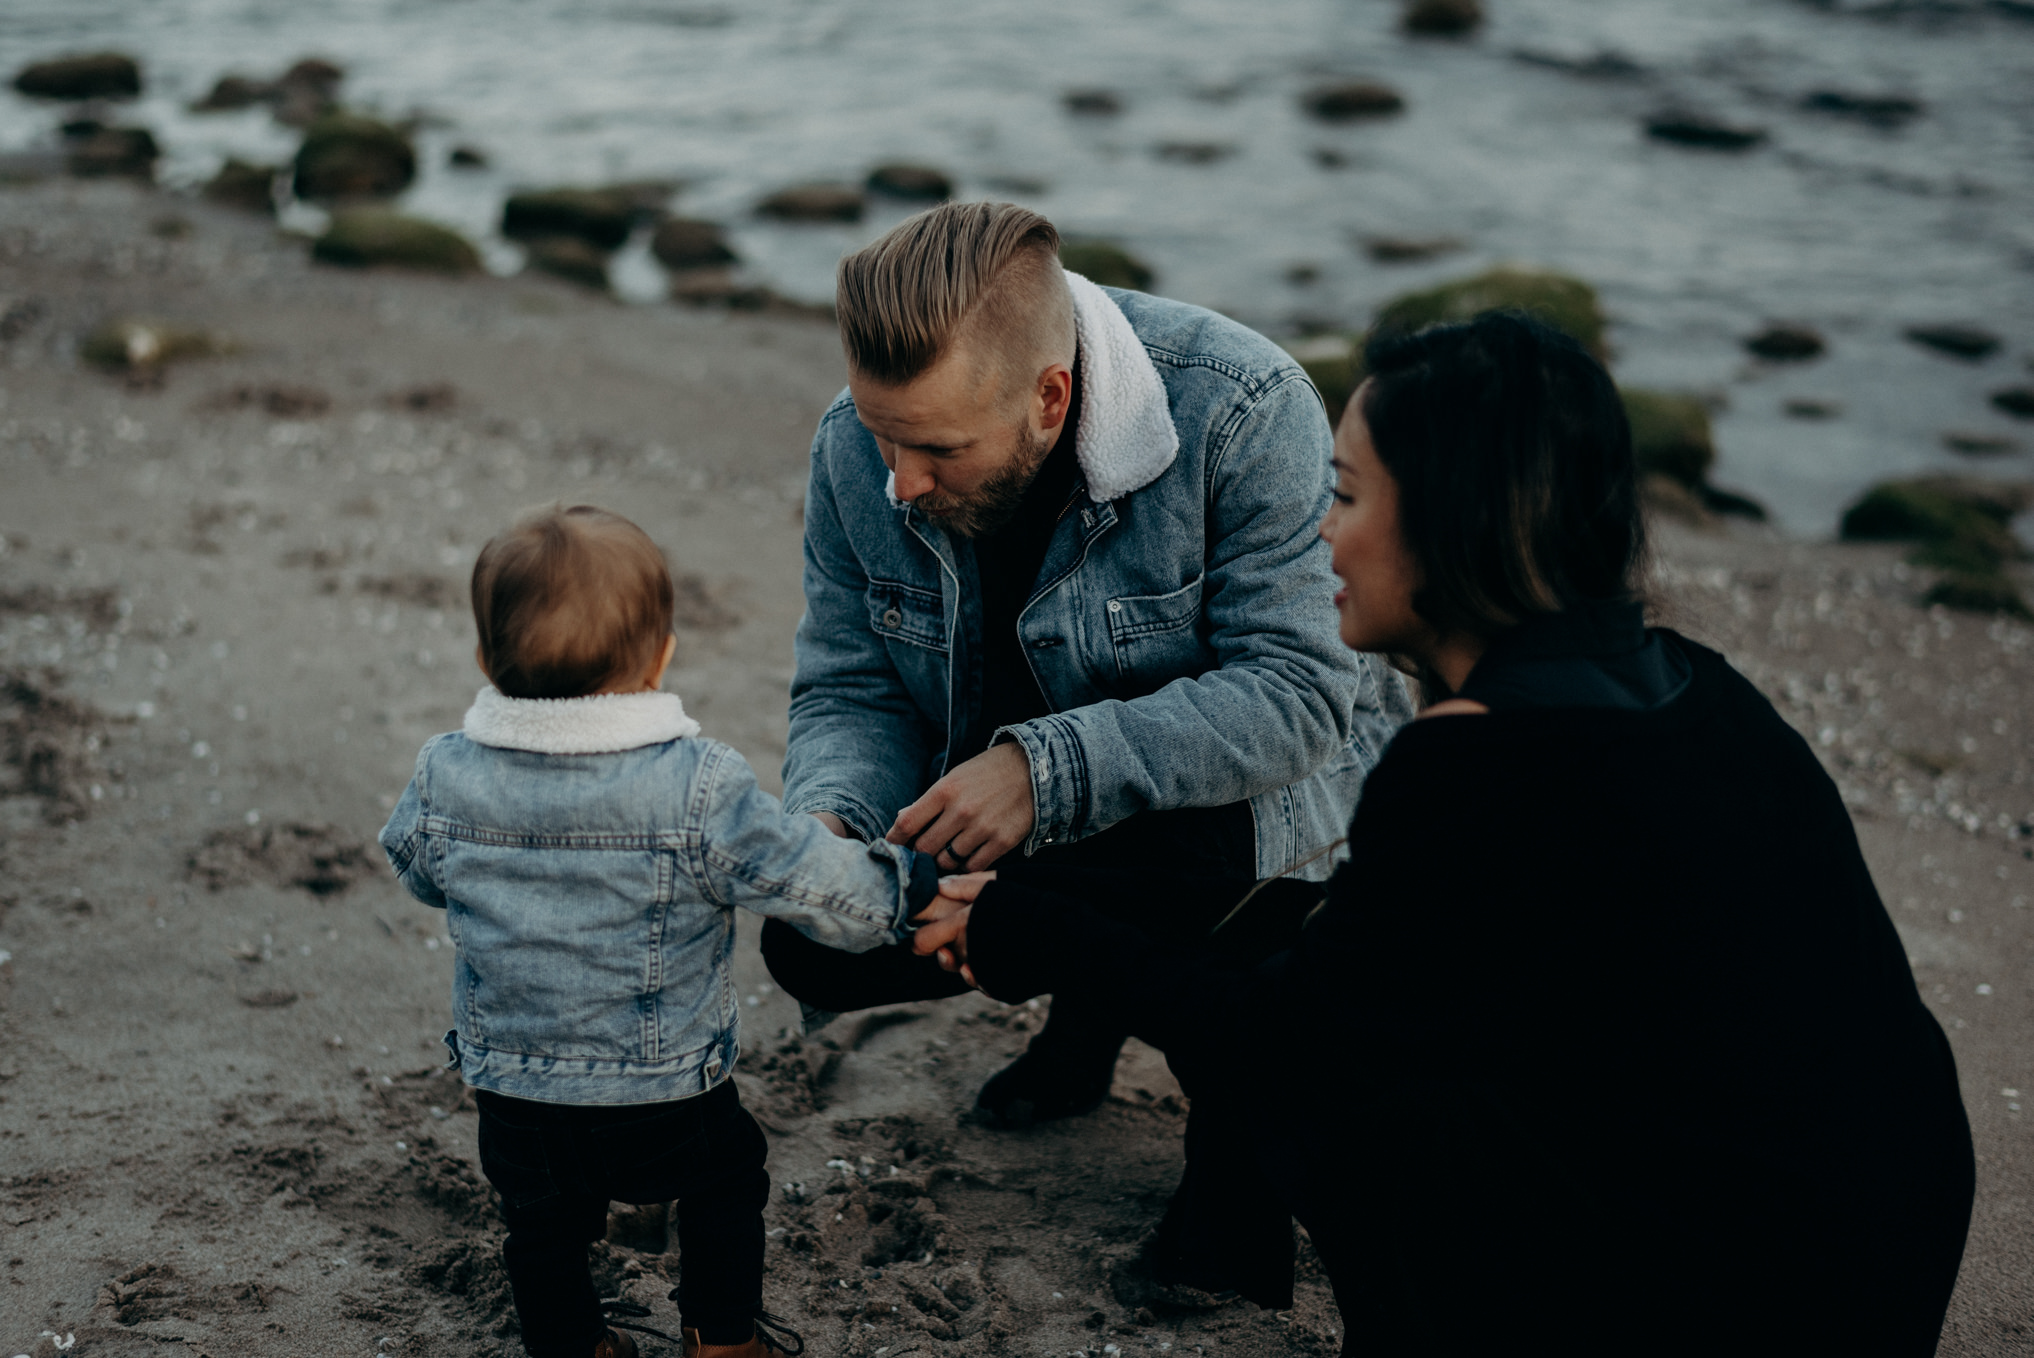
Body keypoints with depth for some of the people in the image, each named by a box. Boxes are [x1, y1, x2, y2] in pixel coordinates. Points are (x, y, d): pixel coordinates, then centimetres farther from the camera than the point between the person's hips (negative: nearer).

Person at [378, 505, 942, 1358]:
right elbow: (818, 887, -17)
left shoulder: (445, 779, -12)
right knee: (724, 1185, 27)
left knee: (543, 1226, 26)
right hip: (667, 1095, -2)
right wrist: (912, 884, 1)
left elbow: (416, 871, 9)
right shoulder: (697, 790, -23)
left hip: (511, 1088, 2)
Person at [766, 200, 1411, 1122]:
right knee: (811, 945, -13)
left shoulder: (1242, 412, -30)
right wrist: (829, 823, -29)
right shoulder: (856, 449, -14)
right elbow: (851, 691, -6)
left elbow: (1298, 688, -32)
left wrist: (1049, 772, -42)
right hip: (994, 801, 5)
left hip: (1257, 787, -5)